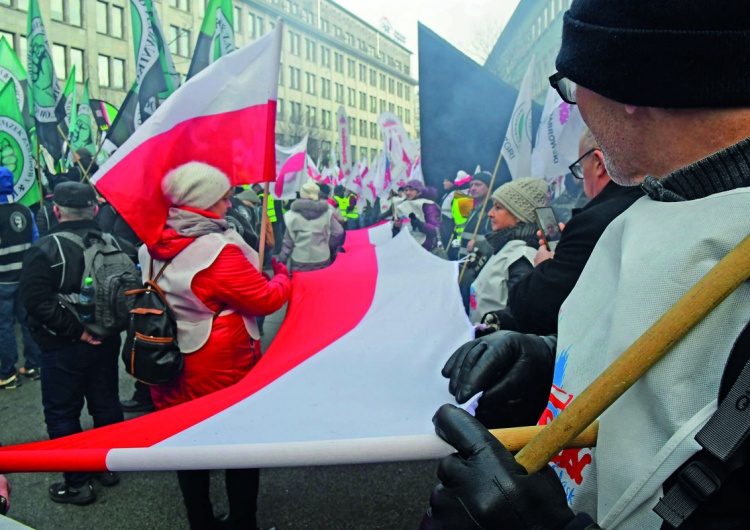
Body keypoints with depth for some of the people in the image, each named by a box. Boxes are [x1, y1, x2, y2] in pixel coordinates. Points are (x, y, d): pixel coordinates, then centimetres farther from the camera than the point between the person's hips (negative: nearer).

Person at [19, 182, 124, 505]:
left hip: (64, 348, -5)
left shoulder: (44, 250, -14)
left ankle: (77, 483, 16)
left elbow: (37, 301, -22)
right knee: (106, 405, 17)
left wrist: (75, 330, -20)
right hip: (106, 342, 5)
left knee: (62, 413, 9)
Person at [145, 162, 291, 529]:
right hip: (223, 370, -6)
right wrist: (284, 278, -1)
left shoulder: (153, 250, -1)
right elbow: (266, 299, -19)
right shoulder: (219, 251, -24)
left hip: (173, 368, 7)